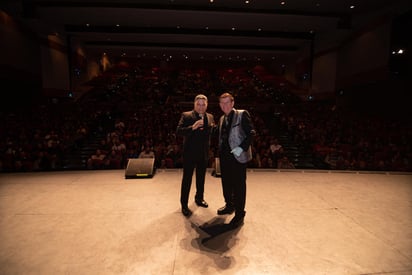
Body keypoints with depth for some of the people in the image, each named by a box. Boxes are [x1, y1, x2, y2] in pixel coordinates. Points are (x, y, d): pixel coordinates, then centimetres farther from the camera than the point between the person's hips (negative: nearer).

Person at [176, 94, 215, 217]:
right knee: (187, 179, 5)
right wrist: (192, 127, -31)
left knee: (201, 178, 20)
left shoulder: (210, 117, 6)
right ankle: (184, 204, 18)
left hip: (204, 153, 5)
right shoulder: (186, 115, -8)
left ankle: (199, 198, 40)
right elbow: (178, 131, -18)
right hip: (190, 153, -4)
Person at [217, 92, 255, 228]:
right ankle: (229, 206, 39)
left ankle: (239, 214, 17)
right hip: (225, 156, 7)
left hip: (238, 156, -7)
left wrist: (241, 148, -22)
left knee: (239, 185, 2)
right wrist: (220, 153, 9)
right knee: (226, 183, 18)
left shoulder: (242, 114, -7)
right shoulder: (222, 118, 15)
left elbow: (251, 133, -13)